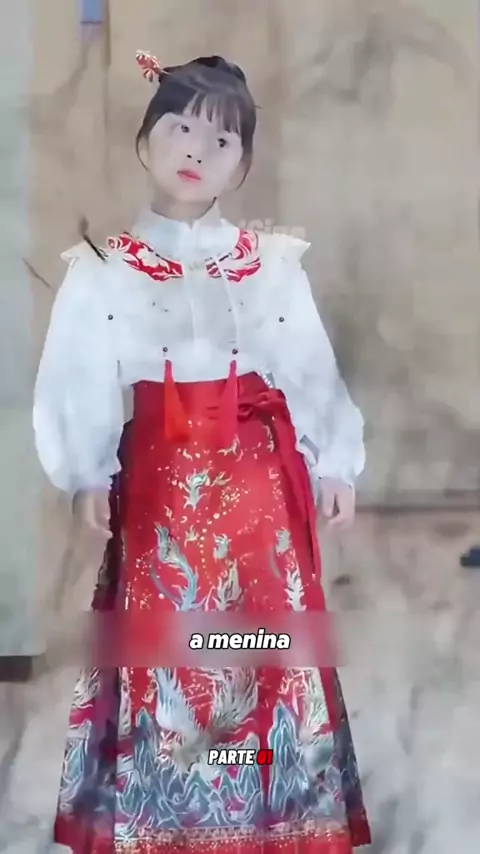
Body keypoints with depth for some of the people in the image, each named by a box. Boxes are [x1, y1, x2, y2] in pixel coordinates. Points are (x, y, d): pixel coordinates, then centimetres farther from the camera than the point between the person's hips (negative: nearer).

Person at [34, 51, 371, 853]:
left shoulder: (272, 263, 4)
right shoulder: (104, 269, 1)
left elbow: (310, 370, 5)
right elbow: (79, 377, -2)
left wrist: (333, 464, 2)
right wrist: (88, 472, -9)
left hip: (258, 477, 1)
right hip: (158, 479, -1)